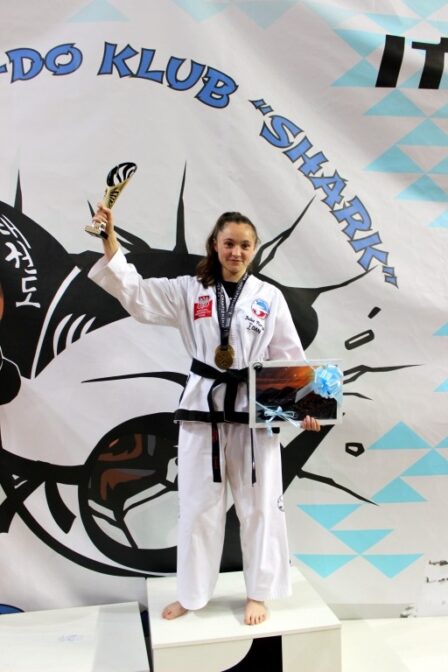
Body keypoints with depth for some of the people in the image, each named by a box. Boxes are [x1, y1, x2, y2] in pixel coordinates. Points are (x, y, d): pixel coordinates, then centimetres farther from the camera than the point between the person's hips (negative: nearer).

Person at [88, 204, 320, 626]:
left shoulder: (269, 298, 1)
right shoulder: (188, 291, 1)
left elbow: (289, 356, 2)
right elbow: (136, 294, -8)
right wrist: (110, 243, -19)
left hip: (255, 409, 0)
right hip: (202, 408, 1)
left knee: (260, 504, 11)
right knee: (198, 504, 13)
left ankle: (257, 593, 34)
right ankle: (191, 594, 36)